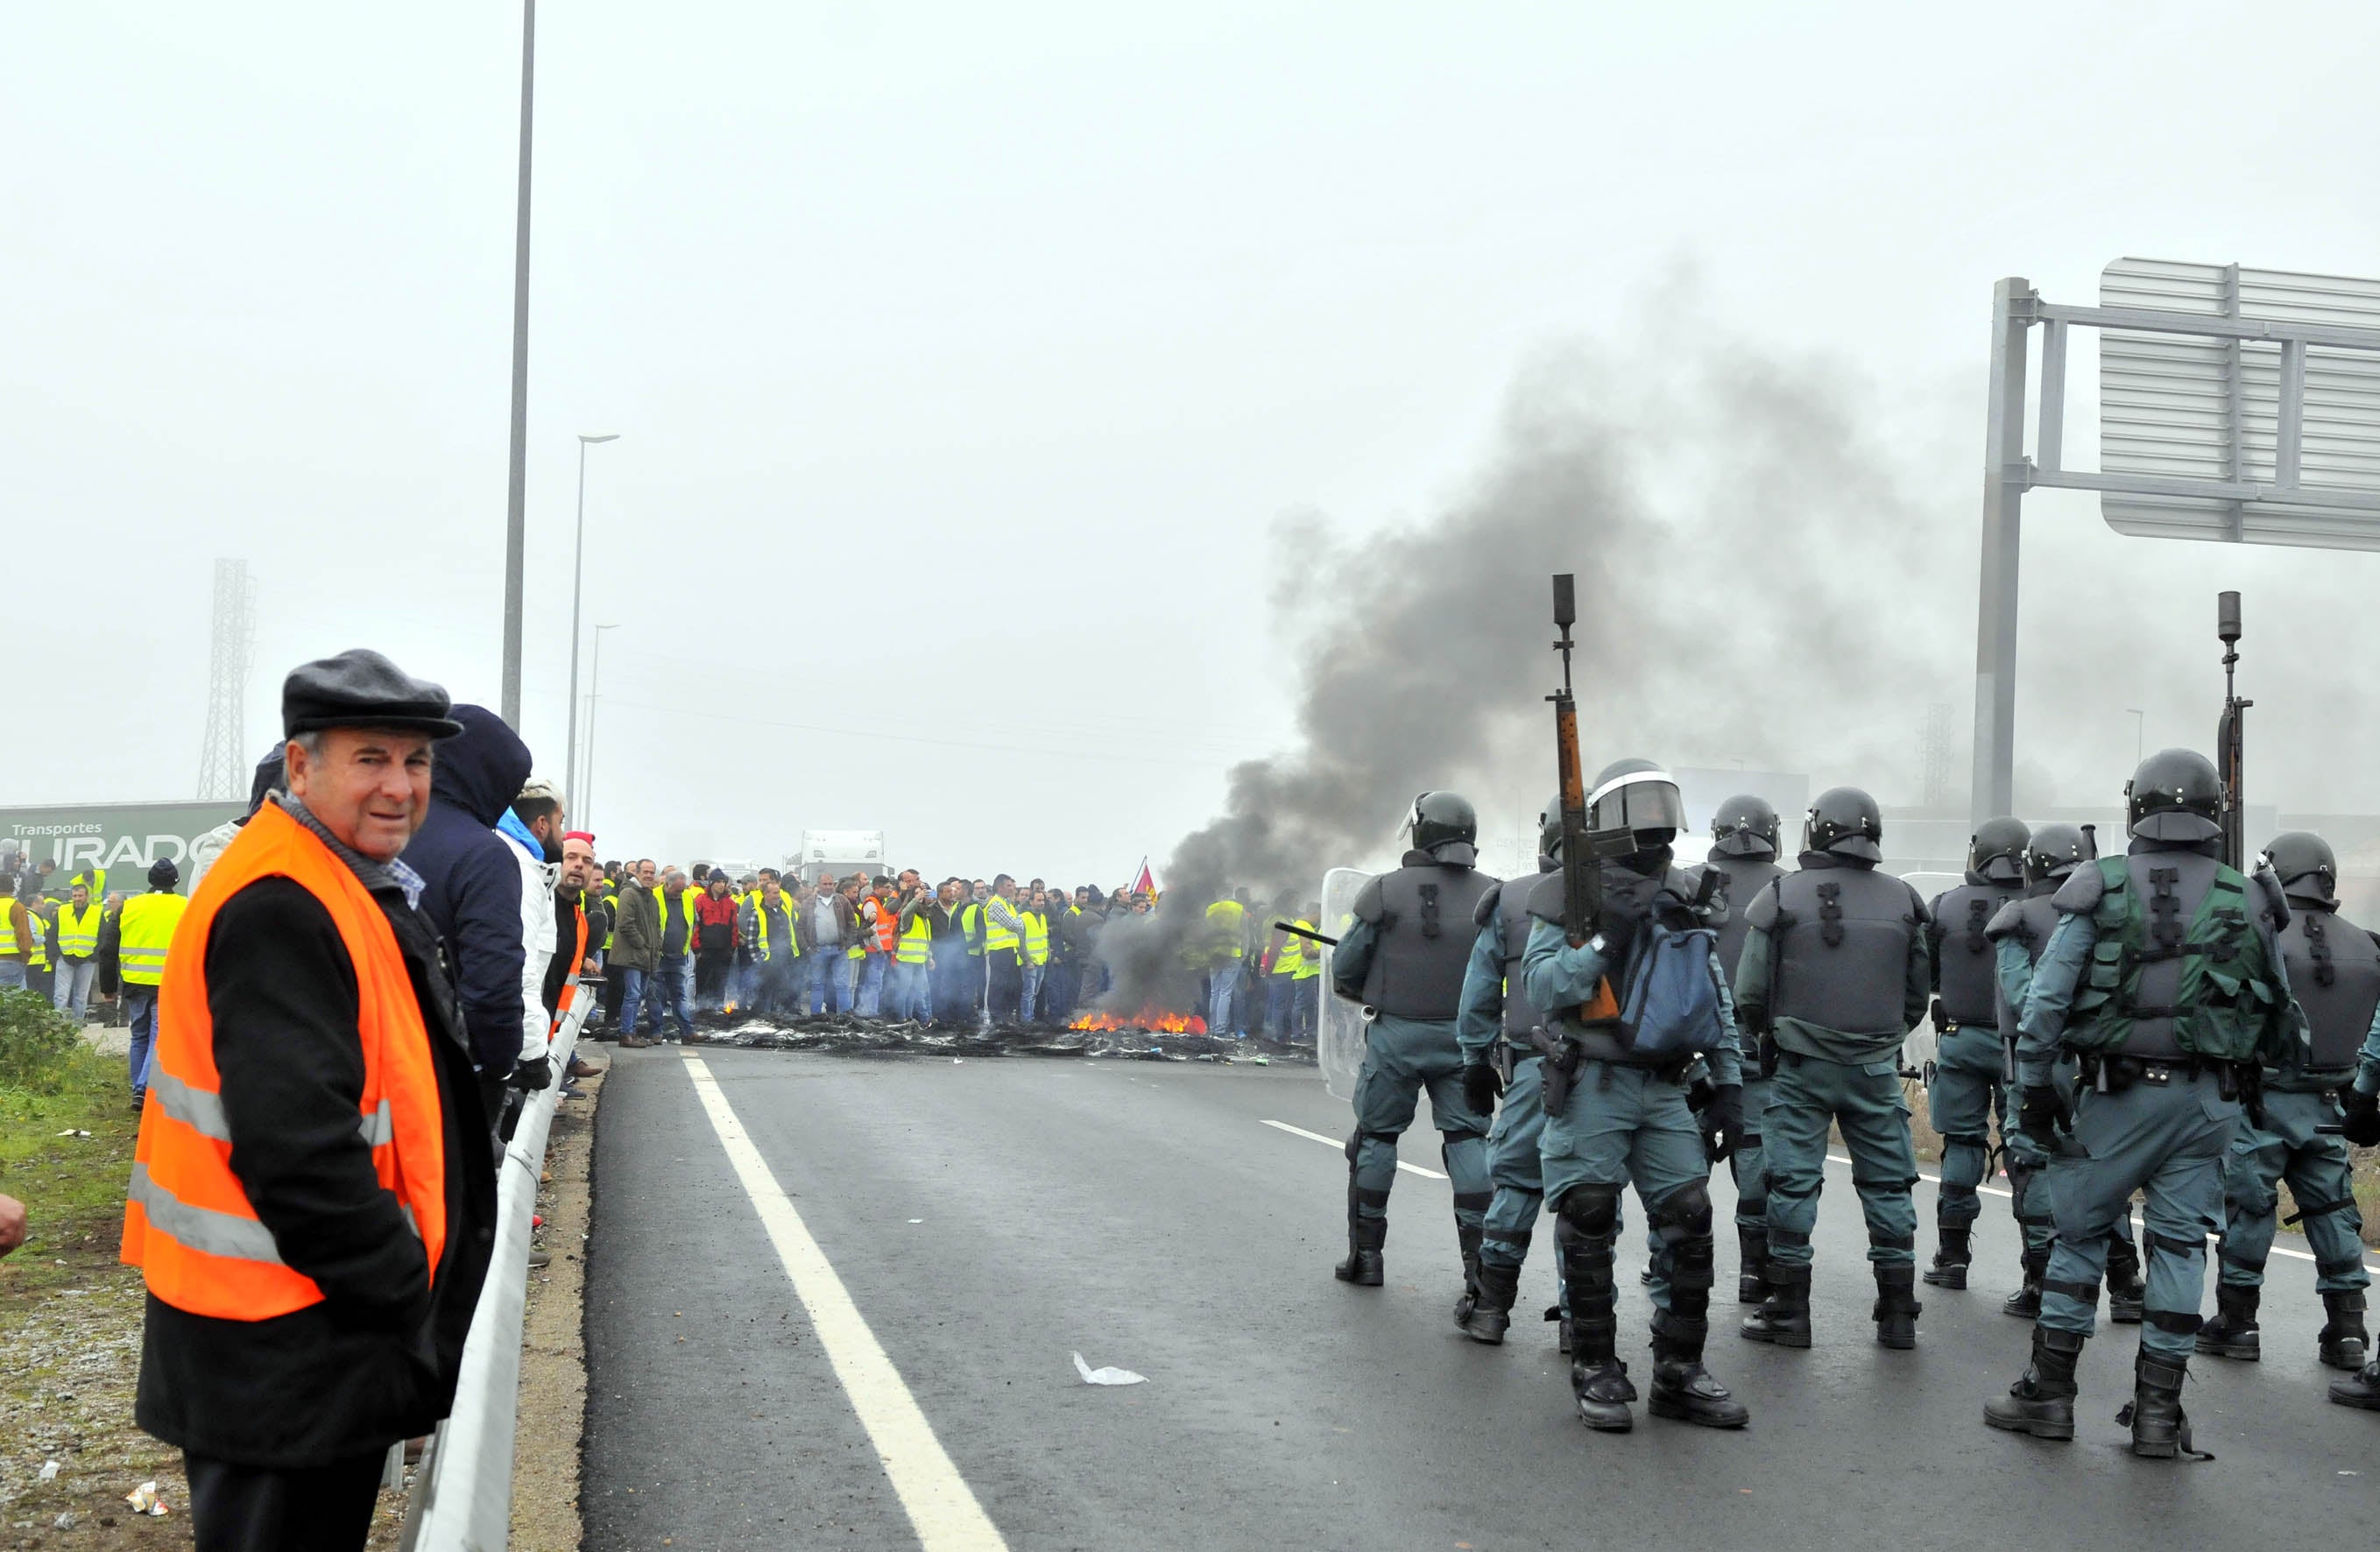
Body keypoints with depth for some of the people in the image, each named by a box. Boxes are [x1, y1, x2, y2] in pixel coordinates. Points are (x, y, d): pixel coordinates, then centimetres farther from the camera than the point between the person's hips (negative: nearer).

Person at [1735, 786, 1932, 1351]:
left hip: (1800, 1066, -2)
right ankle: (1898, 1314, 14)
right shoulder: (1903, 902, 2)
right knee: (1888, 1186, 10)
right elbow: (1920, 991, 9)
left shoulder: (1782, 897, -7)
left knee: (1792, 1183, 4)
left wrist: (1771, 1035, 14)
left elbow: (1750, 995, -5)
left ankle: (1788, 1311, 7)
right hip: (1877, 1069, 2)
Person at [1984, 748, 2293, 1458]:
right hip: (2209, 1099, 2)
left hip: (2119, 1092, -2)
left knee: (2079, 1233, 8)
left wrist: (2035, 1089, 0)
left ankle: (2049, 1393, 12)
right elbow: (2278, 1017, 10)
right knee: (2180, 1245, 6)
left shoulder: (2102, 892, -4)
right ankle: (2159, 1411, 9)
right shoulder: (2246, 902, 2)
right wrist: (2250, 1070, 26)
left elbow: (2046, 1000, -7)